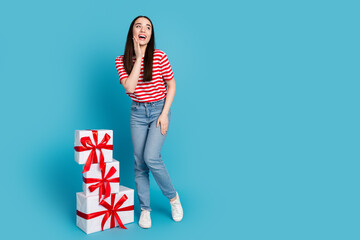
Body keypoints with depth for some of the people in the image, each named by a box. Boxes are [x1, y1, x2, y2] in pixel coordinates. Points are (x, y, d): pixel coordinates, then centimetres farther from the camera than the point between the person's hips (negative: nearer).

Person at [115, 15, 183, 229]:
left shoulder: (160, 56, -7)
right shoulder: (122, 60, -1)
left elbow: (172, 85, -1)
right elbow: (129, 87, -16)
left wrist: (165, 113, -9)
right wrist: (139, 57, -15)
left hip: (159, 110, -3)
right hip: (138, 113, 3)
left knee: (151, 157, -17)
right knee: (140, 163, 4)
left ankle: (173, 196, 9)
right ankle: (145, 209, 20)